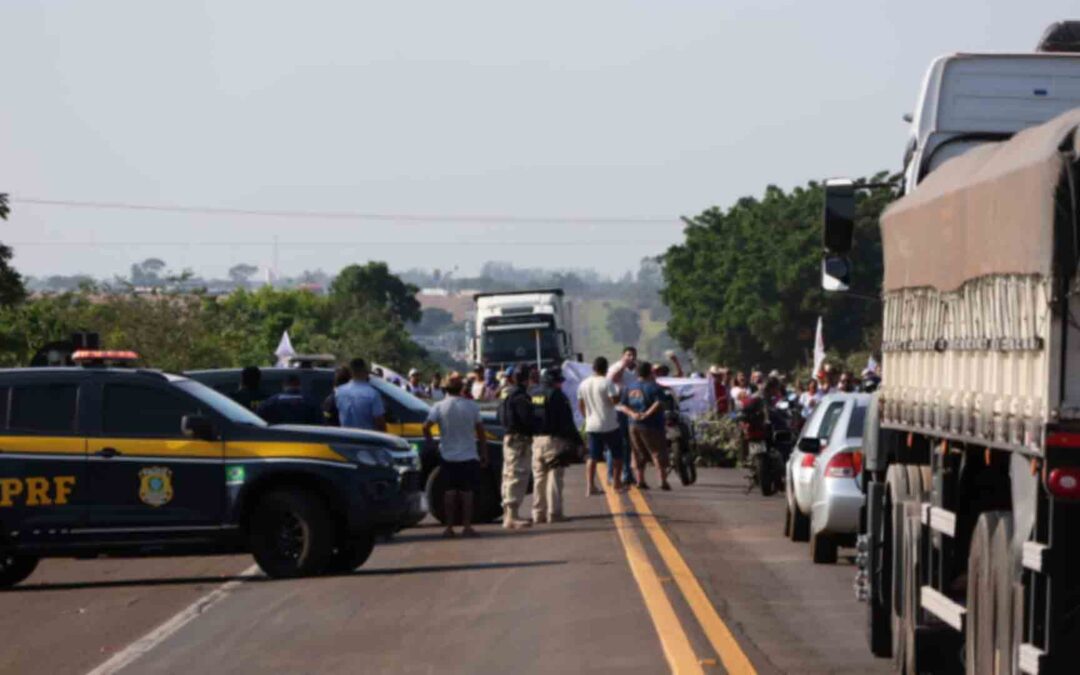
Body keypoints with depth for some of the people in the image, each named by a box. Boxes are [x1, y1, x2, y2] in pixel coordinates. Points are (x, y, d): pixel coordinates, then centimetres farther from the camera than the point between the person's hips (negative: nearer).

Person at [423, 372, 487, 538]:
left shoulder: (439, 407, -7)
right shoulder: (471, 406, -4)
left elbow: (426, 427, -16)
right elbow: (480, 431, 0)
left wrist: (430, 443, 0)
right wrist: (484, 453, 7)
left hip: (448, 456, 0)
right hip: (469, 455, 0)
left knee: (450, 491, 7)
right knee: (467, 491, 5)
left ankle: (449, 527, 4)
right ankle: (467, 526, 2)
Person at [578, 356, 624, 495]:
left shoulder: (583, 384, 6)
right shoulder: (607, 382, -12)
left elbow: (580, 405, 11)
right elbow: (614, 400, -19)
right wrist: (619, 393, 0)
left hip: (592, 426, 5)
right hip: (609, 425, -5)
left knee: (592, 457, 6)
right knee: (617, 455, 10)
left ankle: (590, 487, -1)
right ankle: (617, 483, 12)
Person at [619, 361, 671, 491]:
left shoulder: (629, 388, 10)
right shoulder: (654, 387, -9)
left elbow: (622, 406, 5)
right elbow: (659, 403, -22)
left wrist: (632, 414, -8)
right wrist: (647, 413, -20)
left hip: (634, 425, 6)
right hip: (651, 426, -6)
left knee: (639, 453, 13)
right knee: (658, 452, -2)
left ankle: (640, 480, 10)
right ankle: (663, 481, -8)